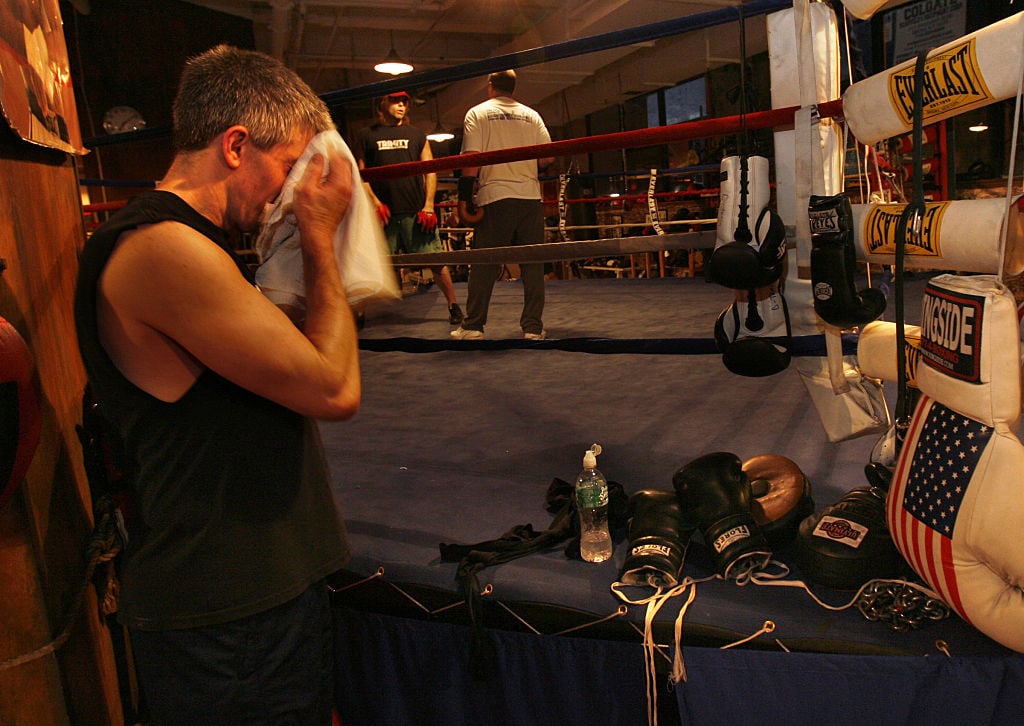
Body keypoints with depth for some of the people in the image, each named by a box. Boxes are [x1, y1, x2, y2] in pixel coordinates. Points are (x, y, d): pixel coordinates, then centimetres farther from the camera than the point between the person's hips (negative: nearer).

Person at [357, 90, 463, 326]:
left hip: (416, 211, 0)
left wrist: (428, 207, -2)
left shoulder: (417, 135, 15)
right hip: (384, 213, 0)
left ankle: (453, 305, 10)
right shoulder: (367, 136, 12)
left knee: (436, 262, -3)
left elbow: (430, 172, 9)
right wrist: (375, 203, -7)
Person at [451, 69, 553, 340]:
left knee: (484, 265, 3)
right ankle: (533, 327, 5)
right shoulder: (531, 115, 13)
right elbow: (548, 158, 7)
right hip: (531, 197, 2)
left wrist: (464, 199, -3)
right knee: (532, 264, 4)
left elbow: (472, 160, -4)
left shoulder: (477, 114, 6)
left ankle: (472, 326, 7)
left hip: (496, 197, -2)